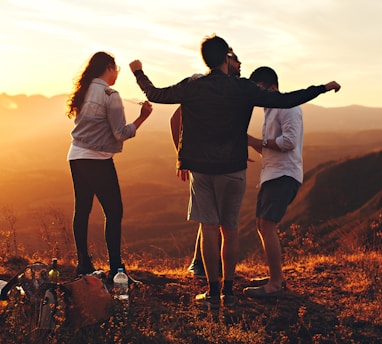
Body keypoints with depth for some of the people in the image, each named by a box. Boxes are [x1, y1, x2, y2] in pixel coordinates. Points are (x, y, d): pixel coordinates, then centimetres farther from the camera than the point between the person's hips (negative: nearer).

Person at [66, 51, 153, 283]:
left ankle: (83, 264, 18)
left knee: (82, 210, 12)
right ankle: (115, 268, -4)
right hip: (98, 160, -8)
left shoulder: (84, 92, 10)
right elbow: (121, 133, -13)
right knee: (114, 212, -2)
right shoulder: (110, 94, -11)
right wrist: (143, 117, -6)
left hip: (76, 157, 8)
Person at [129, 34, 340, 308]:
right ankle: (228, 291, 14)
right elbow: (285, 101, -11)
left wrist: (139, 72, 30)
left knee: (209, 229, 5)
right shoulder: (242, 88, -9)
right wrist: (323, 88, 0)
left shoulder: (190, 87, -2)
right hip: (232, 169, -1)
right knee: (230, 230, 9)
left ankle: (213, 292, 8)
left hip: (200, 168, 1)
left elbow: (155, 94, 11)